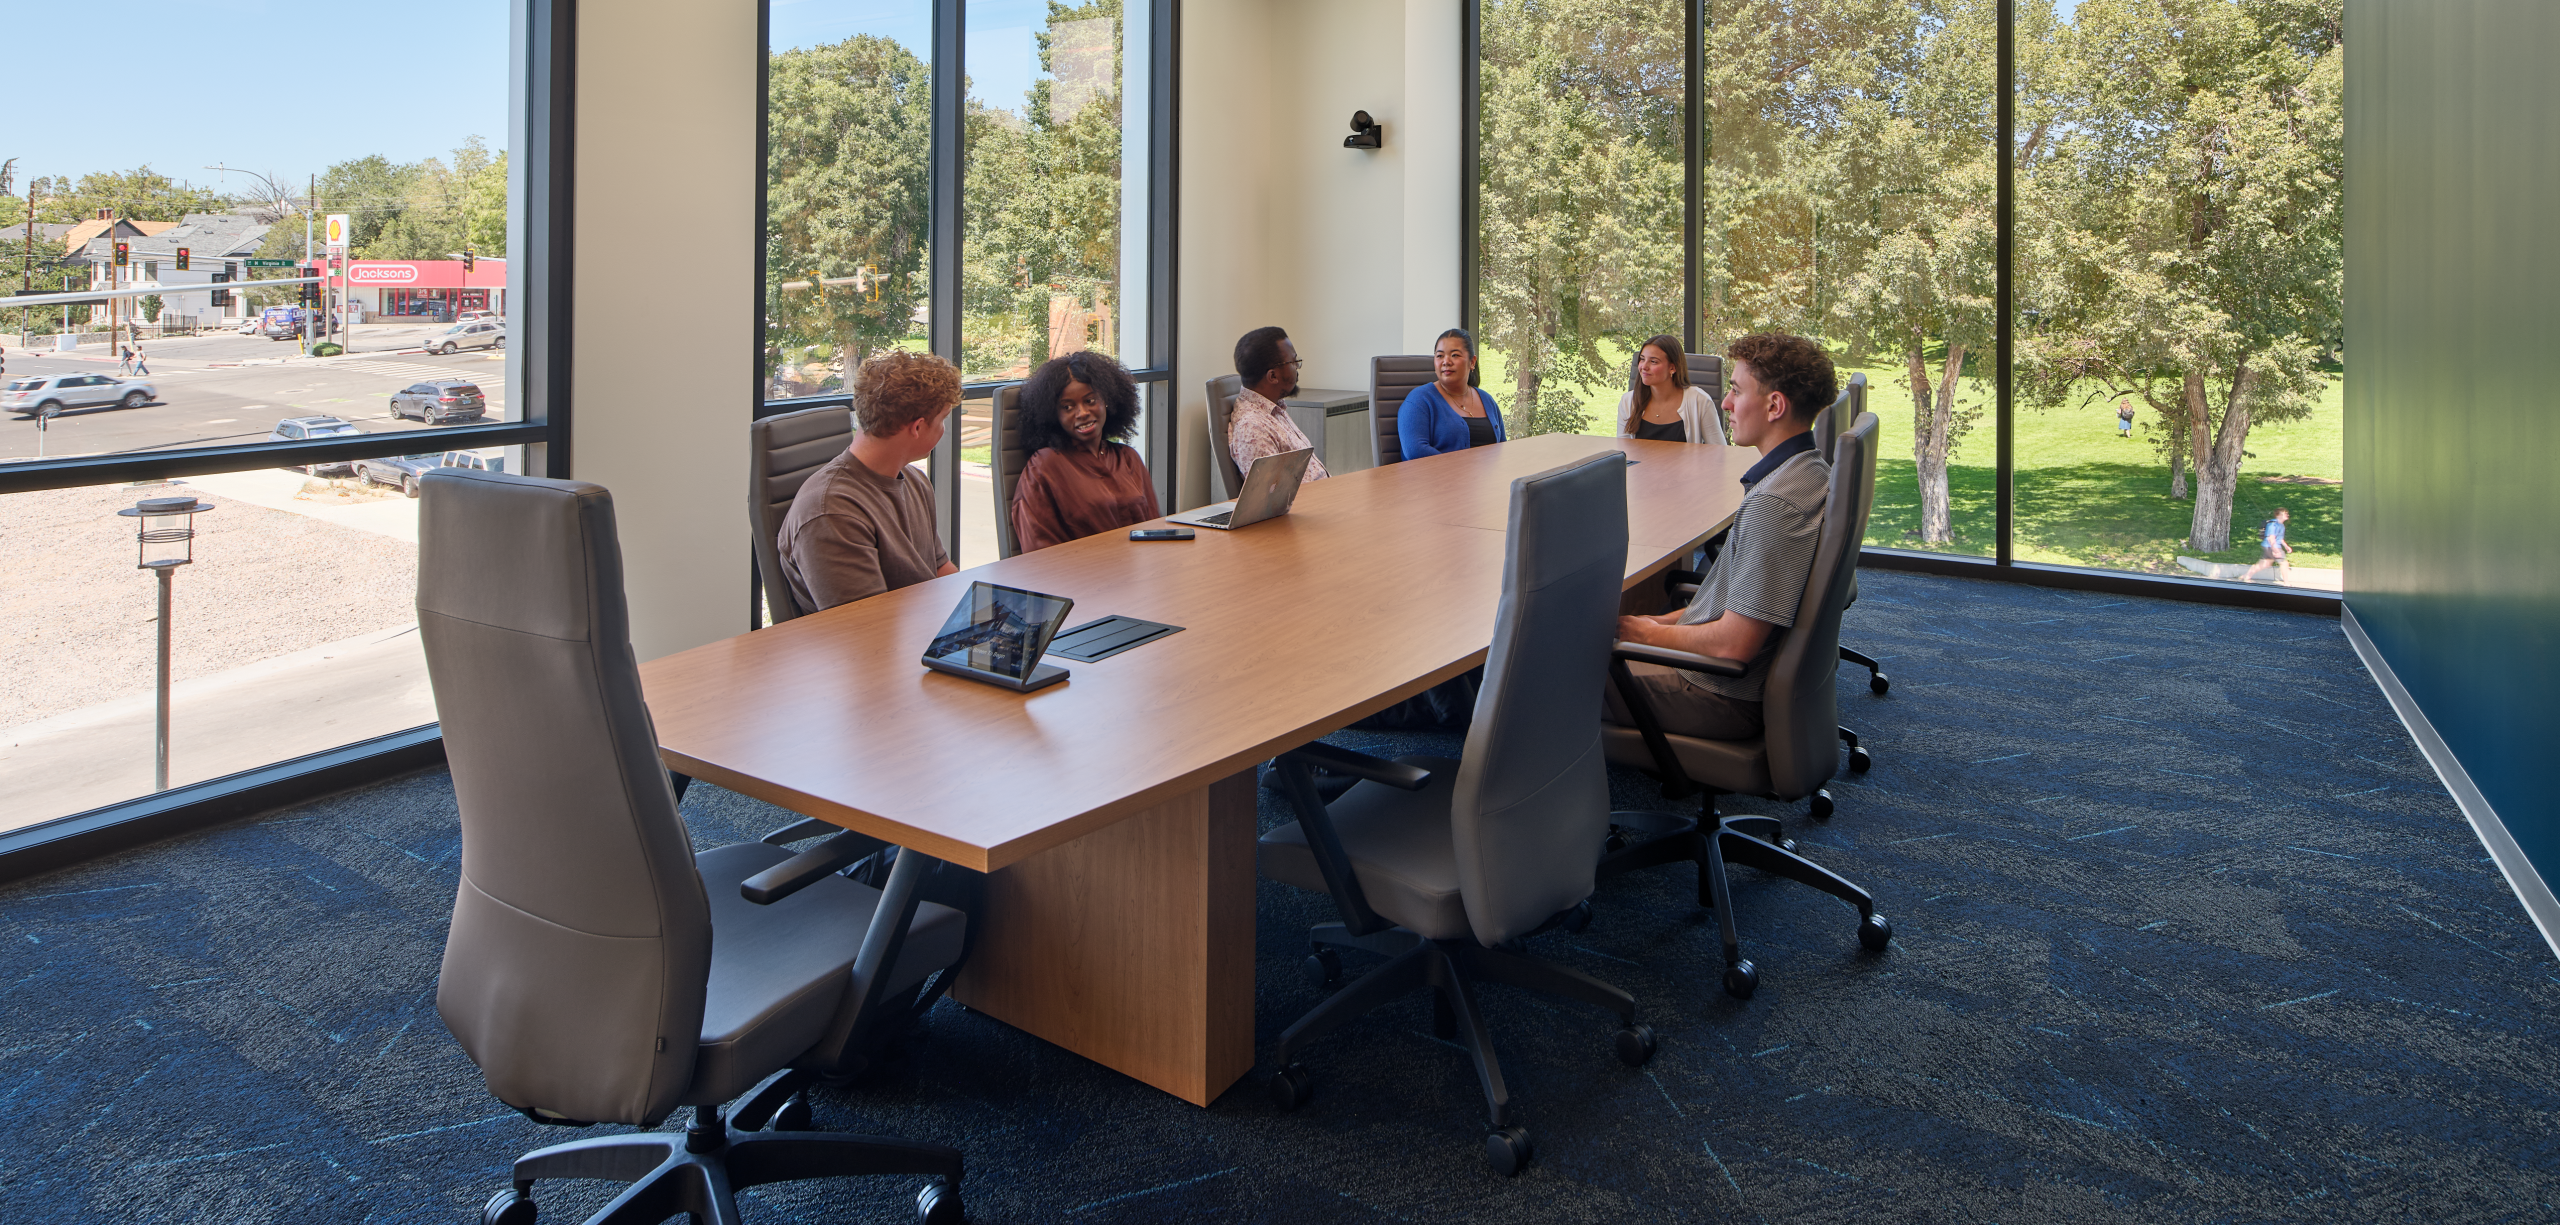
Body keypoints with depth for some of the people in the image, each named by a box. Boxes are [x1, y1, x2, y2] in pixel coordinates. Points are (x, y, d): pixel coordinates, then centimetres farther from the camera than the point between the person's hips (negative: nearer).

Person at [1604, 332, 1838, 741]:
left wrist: (1654, 633, -12)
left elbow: (1734, 644, -28)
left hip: (1730, 699, -10)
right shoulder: (1812, 472, 4)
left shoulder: (1772, 505, -29)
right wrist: (1670, 620, 10)